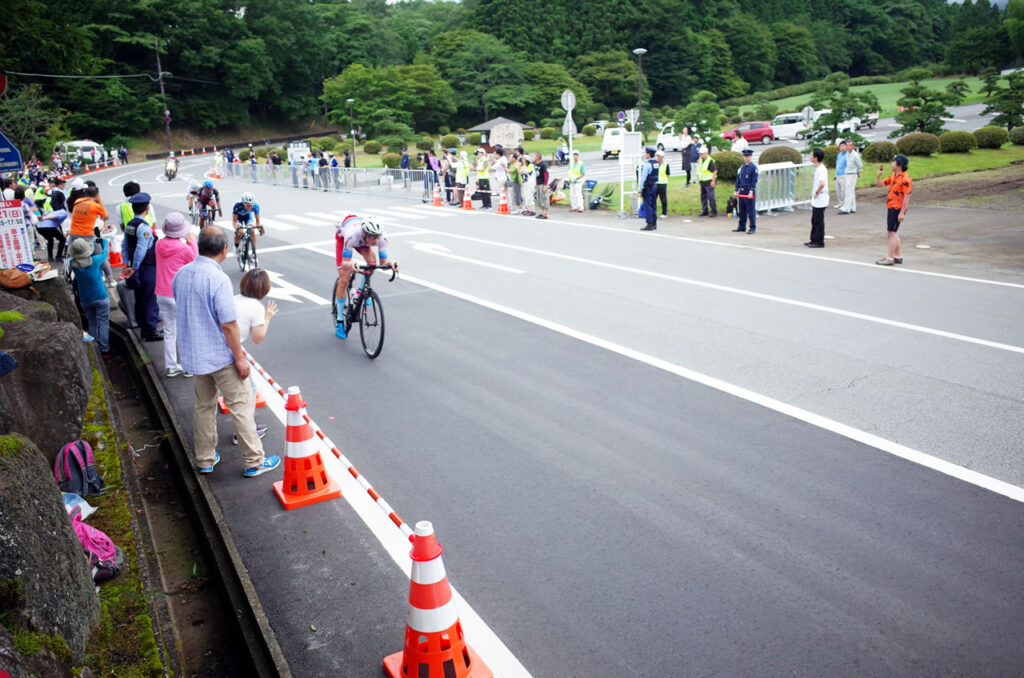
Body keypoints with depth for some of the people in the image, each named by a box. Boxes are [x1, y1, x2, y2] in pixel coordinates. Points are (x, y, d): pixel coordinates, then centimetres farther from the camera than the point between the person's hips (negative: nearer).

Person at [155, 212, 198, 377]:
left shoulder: (159, 244, 0)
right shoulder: (185, 249, -17)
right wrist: (192, 243, 5)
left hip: (162, 294, 6)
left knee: (169, 332, 14)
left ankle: (171, 366, 21)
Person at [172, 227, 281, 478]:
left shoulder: (181, 274, 2)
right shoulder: (218, 279, -23)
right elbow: (228, 324, -23)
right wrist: (240, 357, -13)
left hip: (193, 354, 8)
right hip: (220, 356, -8)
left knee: (204, 405, 19)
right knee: (242, 405, 3)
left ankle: (205, 460, 28)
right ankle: (254, 461, 9)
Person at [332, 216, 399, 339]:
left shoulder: (382, 238, -37)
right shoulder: (352, 236, -46)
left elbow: (383, 263, -32)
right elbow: (344, 264, -43)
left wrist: (390, 264, -55)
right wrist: (350, 265, -66)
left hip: (361, 240, 3)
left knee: (372, 262, -28)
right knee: (344, 280, -11)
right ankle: (339, 321, 3)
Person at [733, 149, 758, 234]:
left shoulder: (754, 167, -5)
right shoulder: (742, 167, 15)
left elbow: (754, 181, -11)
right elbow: (738, 179, 17)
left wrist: (751, 191, -17)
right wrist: (736, 190, 10)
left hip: (749, 192, -7)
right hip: (741, 191, 7)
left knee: (751, 210, -4)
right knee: (742, 210, 11)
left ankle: (753, 228, 0)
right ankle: (742, 227, 19)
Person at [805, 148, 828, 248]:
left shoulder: (821, 169, -20)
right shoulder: (817, 168, 11)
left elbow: (822, 183, -34)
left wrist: (817, 192, -21)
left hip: (820, 201, -10)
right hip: (816, 200, 10)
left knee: (819, 221, -2)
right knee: (814, 221, 16)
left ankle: (820, 242, 6)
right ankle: (814, 240, 25)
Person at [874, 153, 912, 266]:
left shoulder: (905, 179, -16)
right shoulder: (893, 176, 12)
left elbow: (907, 197, -19)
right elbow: (879, 184, 20)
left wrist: (902, 212, -22)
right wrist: (878, 176, 1)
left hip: (897, 209, -10)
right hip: (891, 207, 10)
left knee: (891, 232, -6)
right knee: (892, 232, 16)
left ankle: (890, 258, -2)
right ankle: (898, 256, 26)